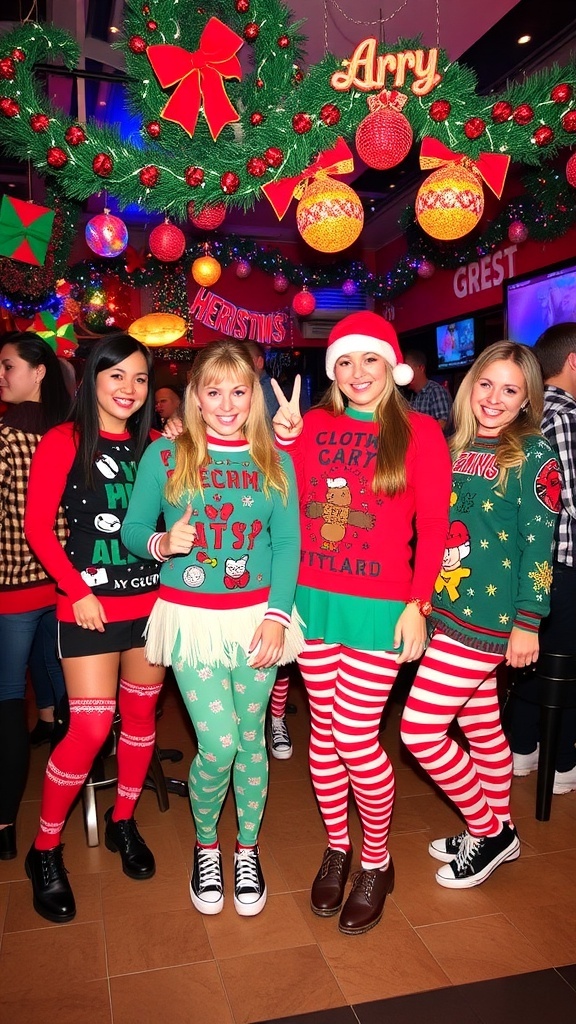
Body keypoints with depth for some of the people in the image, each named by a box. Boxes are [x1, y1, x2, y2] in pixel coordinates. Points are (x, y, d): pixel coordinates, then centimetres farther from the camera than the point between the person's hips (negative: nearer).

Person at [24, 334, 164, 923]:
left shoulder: (151, 447, 10)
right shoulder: (63, 442, -4)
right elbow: (38, 526, -7)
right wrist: (77, 590, -11)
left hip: (151, 603, 5)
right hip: (90, 607, -5)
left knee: (141, 715, 12)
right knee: (90, 729, -6)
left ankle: (122, 822, 34)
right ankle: (45, 850, 17)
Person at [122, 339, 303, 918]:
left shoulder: (274, 461, 5)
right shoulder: (164, 456, 0)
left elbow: (287, 542, 1)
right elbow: (132, 529, 3)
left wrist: (277, 614, -9)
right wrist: (161, 544, -19)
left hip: (256, 618, 2)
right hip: (190, 618, -2)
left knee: (252, 740, 9)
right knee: (218, 745, -5)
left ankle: (247, 850, 34)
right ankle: (205, 847, 27)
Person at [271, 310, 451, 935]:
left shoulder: (420, 433, -2)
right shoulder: (312, 426, 6)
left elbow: (432, 528, -3)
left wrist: (418, 604, -8)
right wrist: (283, 442, -3)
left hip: (378, 608, -3)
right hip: (313, 599, 4)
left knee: (356, 737, -1)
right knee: (323, 728, 13)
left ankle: (376, 862, 25)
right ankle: (336, 848, 34)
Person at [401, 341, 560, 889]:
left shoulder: (534, 456, -7)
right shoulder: (455, 449, 10)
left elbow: (538, 542, -10)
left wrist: (528, 623, -12)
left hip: (488, 616, -6)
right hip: (446, 611, 6)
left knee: (419, 730, -4)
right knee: (481, 727, 18)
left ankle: (487, 832, 18)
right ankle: (498, 830, 38)